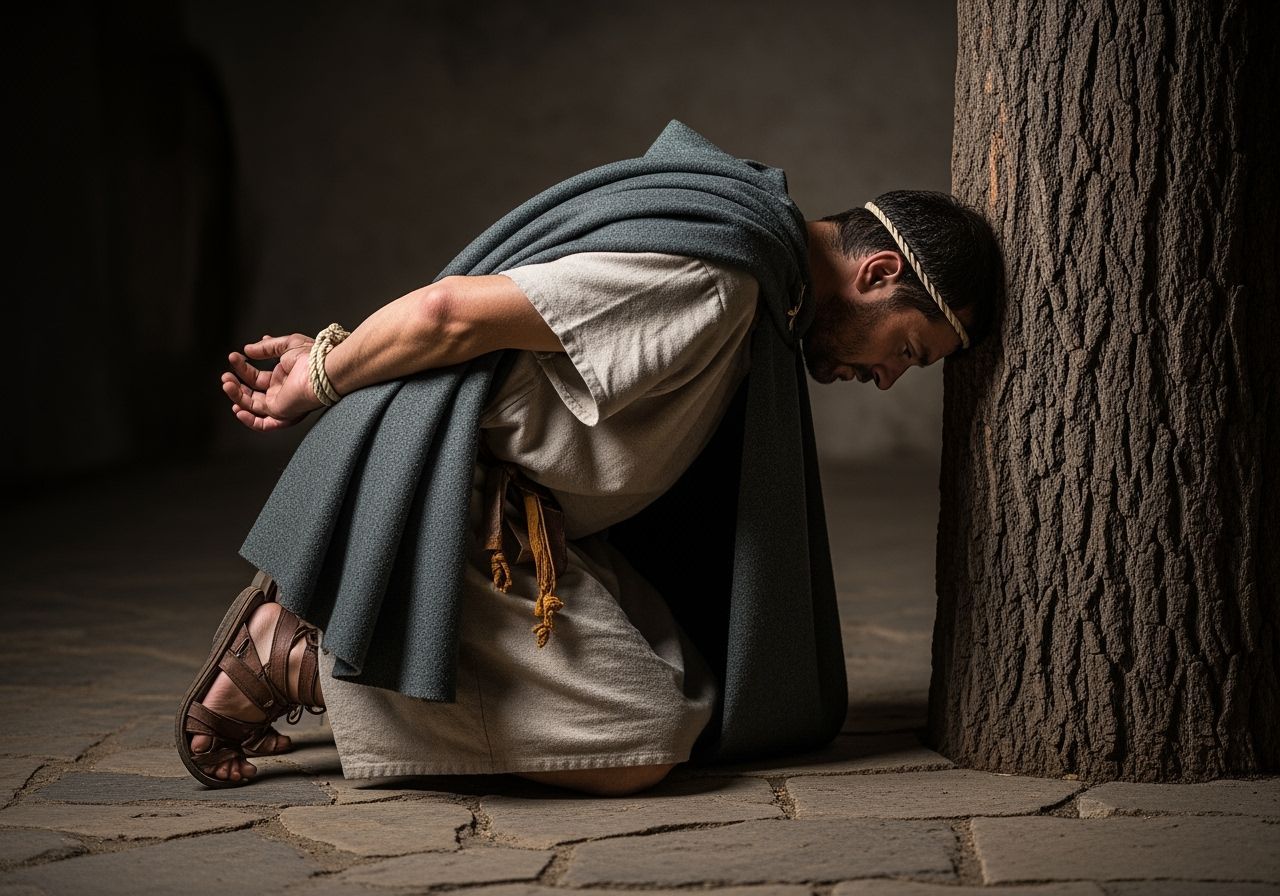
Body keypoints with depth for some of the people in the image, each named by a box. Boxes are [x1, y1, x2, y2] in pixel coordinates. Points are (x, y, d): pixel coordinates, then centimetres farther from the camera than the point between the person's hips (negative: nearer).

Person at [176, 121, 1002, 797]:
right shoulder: (704, 279, -21)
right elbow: (451, 310, -22)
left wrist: (333, 359, 15)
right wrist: (323, 384, -5)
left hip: (525, 514, 11)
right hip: (451, 495, -11)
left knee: (693, 699, 7)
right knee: (638, 749, -14)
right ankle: (296, 660, -6)